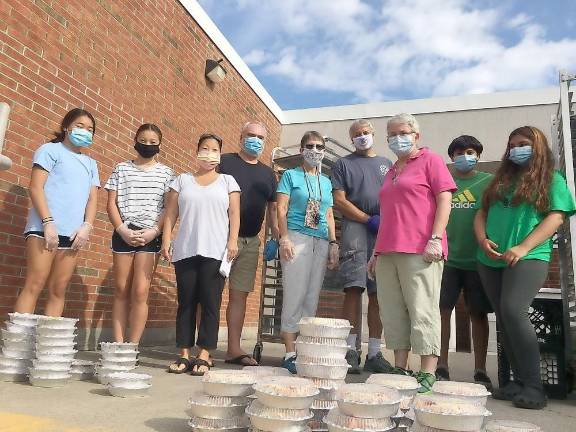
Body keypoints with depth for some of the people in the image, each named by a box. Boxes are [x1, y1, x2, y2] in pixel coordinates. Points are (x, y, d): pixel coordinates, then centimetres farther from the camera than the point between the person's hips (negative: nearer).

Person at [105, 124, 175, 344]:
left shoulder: (166, 173, 9)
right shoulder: (122, 168, 12)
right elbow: (111, 203, 7)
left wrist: (154, 231, -10)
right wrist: (122, 229, -7)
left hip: (150, 235, -2)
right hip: (123, 233, 2)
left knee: (140, 291, -8)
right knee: (121, 290, 3)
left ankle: (133, 346, -2)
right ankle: (118, 345, 7)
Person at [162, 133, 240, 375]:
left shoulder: (227, 181, 13)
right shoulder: (182, 180, 15)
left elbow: (234, 214, 5)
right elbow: (170, 214, 10)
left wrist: (232, 240, -7)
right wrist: (165, 241, -1)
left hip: (216, 252, -1)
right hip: (185, 250, 1)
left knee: (210, 303, -2)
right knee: (186, 302, 3)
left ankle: (204, 355, 4)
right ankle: (184, 354, 9)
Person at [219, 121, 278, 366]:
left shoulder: (268, 174, 16)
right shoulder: (224, 162, 2)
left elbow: (273, 208, 19)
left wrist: (277, 238, 7)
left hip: (251, 242, 5)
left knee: (240, 294, 7)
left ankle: (234, 349, 14)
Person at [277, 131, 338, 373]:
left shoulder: (326, 182, 21)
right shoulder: (291, 175, 8)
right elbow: (281, 209, -1)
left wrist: (333, 244, 11)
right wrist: (284, 238, -12)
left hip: (321, 242, 5)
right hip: (297, 238, -5)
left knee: (312, 299, 3)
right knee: (295, 296, -8)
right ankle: (290, 353, -3)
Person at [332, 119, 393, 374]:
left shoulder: (386, 164, 24)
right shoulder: (344, 164, 14)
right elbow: (339, 201, 2)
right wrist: (369, 220, -7)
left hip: (384, 232, 3)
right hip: (355, 228, -3)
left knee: (378, 293, 1)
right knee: (354, 289, -9)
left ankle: (374, 353, 5)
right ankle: (350, 352, -5)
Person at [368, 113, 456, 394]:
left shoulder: (429, 160, 5)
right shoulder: (391, 172, 24)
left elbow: (444, 199, -5)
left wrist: (436, 238, -16)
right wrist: (377, 252, 22)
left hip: (420, 250, -7)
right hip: (388, 251, 7)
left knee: (422, 310, -6)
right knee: (393, 312, 6)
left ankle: (428, 374, 1)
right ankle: (400, 369, 14)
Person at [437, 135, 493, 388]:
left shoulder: (488, 182, 7)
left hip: (478, 259, 0)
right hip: (447, 257, 1)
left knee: (478, 314, 7)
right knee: (442, 310, 0)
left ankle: (480, 371, 17)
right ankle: (441, 367, 11)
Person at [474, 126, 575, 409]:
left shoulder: (551, 179, 6)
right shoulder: (501, 180, 21)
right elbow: (482, 212, 17)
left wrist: (523, 247, -16)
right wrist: (482, 240, -4)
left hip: (528, 258, -5)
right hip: (491, 260, 6)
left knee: (513, 311, -22)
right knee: (504, 319, 5)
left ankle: (534, 386, -11)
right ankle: (520, 381, 16)